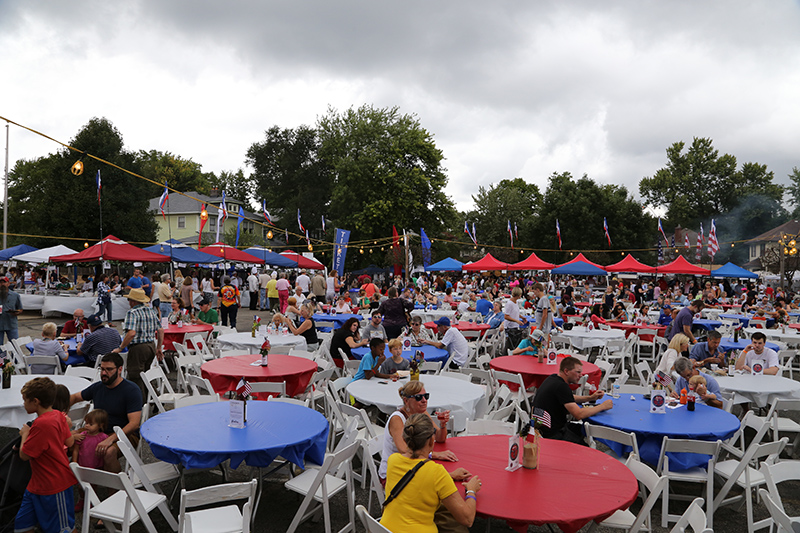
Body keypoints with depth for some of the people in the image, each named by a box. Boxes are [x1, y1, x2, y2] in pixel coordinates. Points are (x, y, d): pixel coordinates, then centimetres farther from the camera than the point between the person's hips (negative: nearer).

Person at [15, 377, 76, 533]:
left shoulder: (42, 424, -26)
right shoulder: (58, 416, 3)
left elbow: (24, 455, -18)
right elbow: (70, 442, 11)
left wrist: (25, 434, -2)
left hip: (54, 487, -10)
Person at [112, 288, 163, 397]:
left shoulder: (132, 312, -11)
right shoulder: (151, 311, 11)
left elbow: (131, 333, -24)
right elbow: (161, 330, 11)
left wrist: (120, 348, -15)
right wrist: (158, 348, 18)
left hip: (137, 348, -8)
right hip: (151, 346, 8)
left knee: (136, 379, -1)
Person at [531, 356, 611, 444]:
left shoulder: (553, 378, 6)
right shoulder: (561, 386, -24)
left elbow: (568, 398, 24)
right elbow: (579, 414, -27)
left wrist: (590, 398, 11)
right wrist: (602, 406, -15)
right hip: (553, 435, -10)